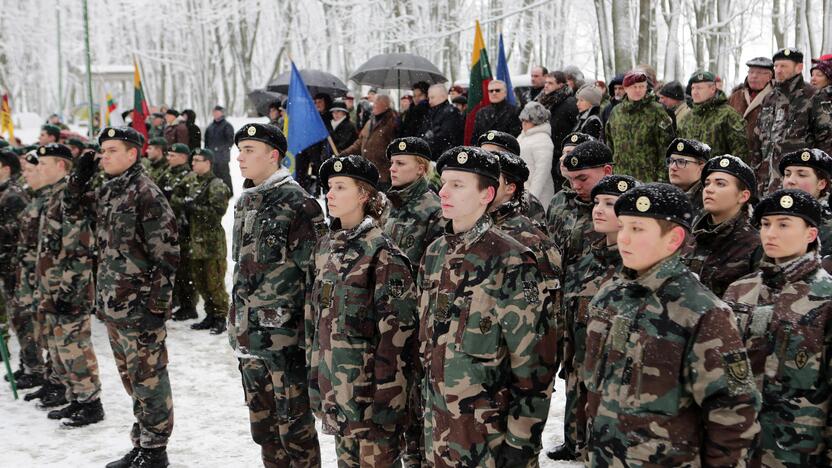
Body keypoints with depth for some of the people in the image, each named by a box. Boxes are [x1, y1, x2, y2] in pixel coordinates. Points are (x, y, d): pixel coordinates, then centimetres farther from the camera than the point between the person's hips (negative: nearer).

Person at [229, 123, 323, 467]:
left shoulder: (296, 202, -11)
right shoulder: (245, 202, 14)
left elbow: (311, 268, -13)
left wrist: (296, 323, -14)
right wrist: (239, 322, 19)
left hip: (284, 331, -8)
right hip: (249, 331, 8)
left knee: (294, 420, 1)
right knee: (262, 418, 16)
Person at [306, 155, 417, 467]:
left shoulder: (381, 252, -13)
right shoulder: (326, 246, 10)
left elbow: (397, 332, -16)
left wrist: (386, 399, -18)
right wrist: (315, 375, 14)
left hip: (366, 387, -7)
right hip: (333, 386, 7)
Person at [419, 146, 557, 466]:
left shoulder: (511, 263, -15)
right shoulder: (434, 255, 6)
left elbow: (534, 361, -15)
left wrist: (521, 440, -15)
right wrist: (426, 403, 16)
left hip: (488, 432, -6)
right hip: (436, 425, 6)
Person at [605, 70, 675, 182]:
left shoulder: (656, 111, -2)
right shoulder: (616, 111, 12)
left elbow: (665, 144, -5)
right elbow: (610, 143, 20)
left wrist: (662, 175, -11)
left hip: (649, 177, -4)